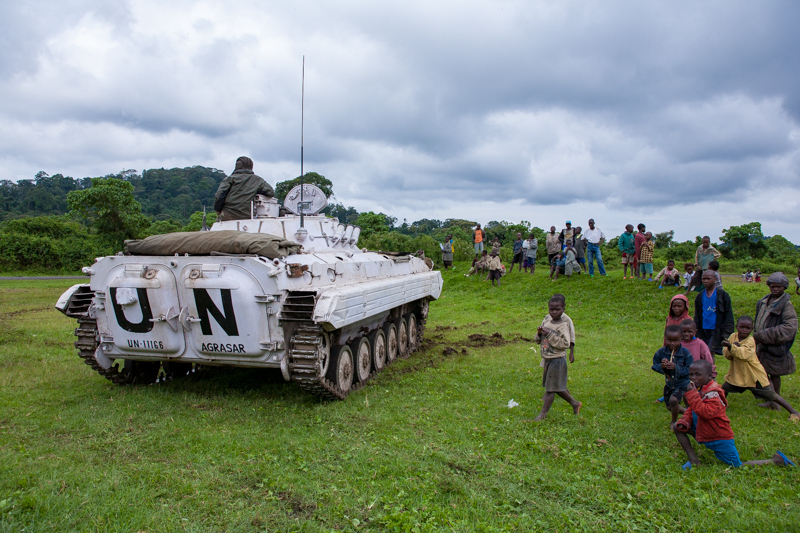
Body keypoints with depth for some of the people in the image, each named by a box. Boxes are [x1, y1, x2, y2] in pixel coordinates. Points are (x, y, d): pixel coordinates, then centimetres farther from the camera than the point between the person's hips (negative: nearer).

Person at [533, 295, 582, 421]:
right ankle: (574, 403, 37)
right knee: (558, 387, 19)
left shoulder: (564, 324, -15)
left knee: (551, 387, 1)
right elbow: (537, 340, 11)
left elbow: (566, 344, -25)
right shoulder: (546, 320, 5)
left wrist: (550, 335, -27)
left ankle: (543, 413, 9)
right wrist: (539, 334, -11)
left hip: (557, 359, -8)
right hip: (546, 359, 8)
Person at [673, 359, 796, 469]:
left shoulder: (712, 393, -26)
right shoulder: (699, 389, 4)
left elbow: (706, 412, -39)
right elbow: (691, 410, 12)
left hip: (719, 438, -9)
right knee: (677, 427, 3)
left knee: (739, 466, 1)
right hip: (703, 433, 9)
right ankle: (693, 460, 3)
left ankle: (776, 461, 15)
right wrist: (684, 421, -6)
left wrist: (692, 394, -38)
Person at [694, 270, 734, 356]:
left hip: (716, 331, -4)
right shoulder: (700, 296, 10)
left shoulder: (722, 295, -2)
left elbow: (728, 316, -2)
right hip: (704, 330, 4)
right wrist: (696, 332, 10)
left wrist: (726, 333, -9)